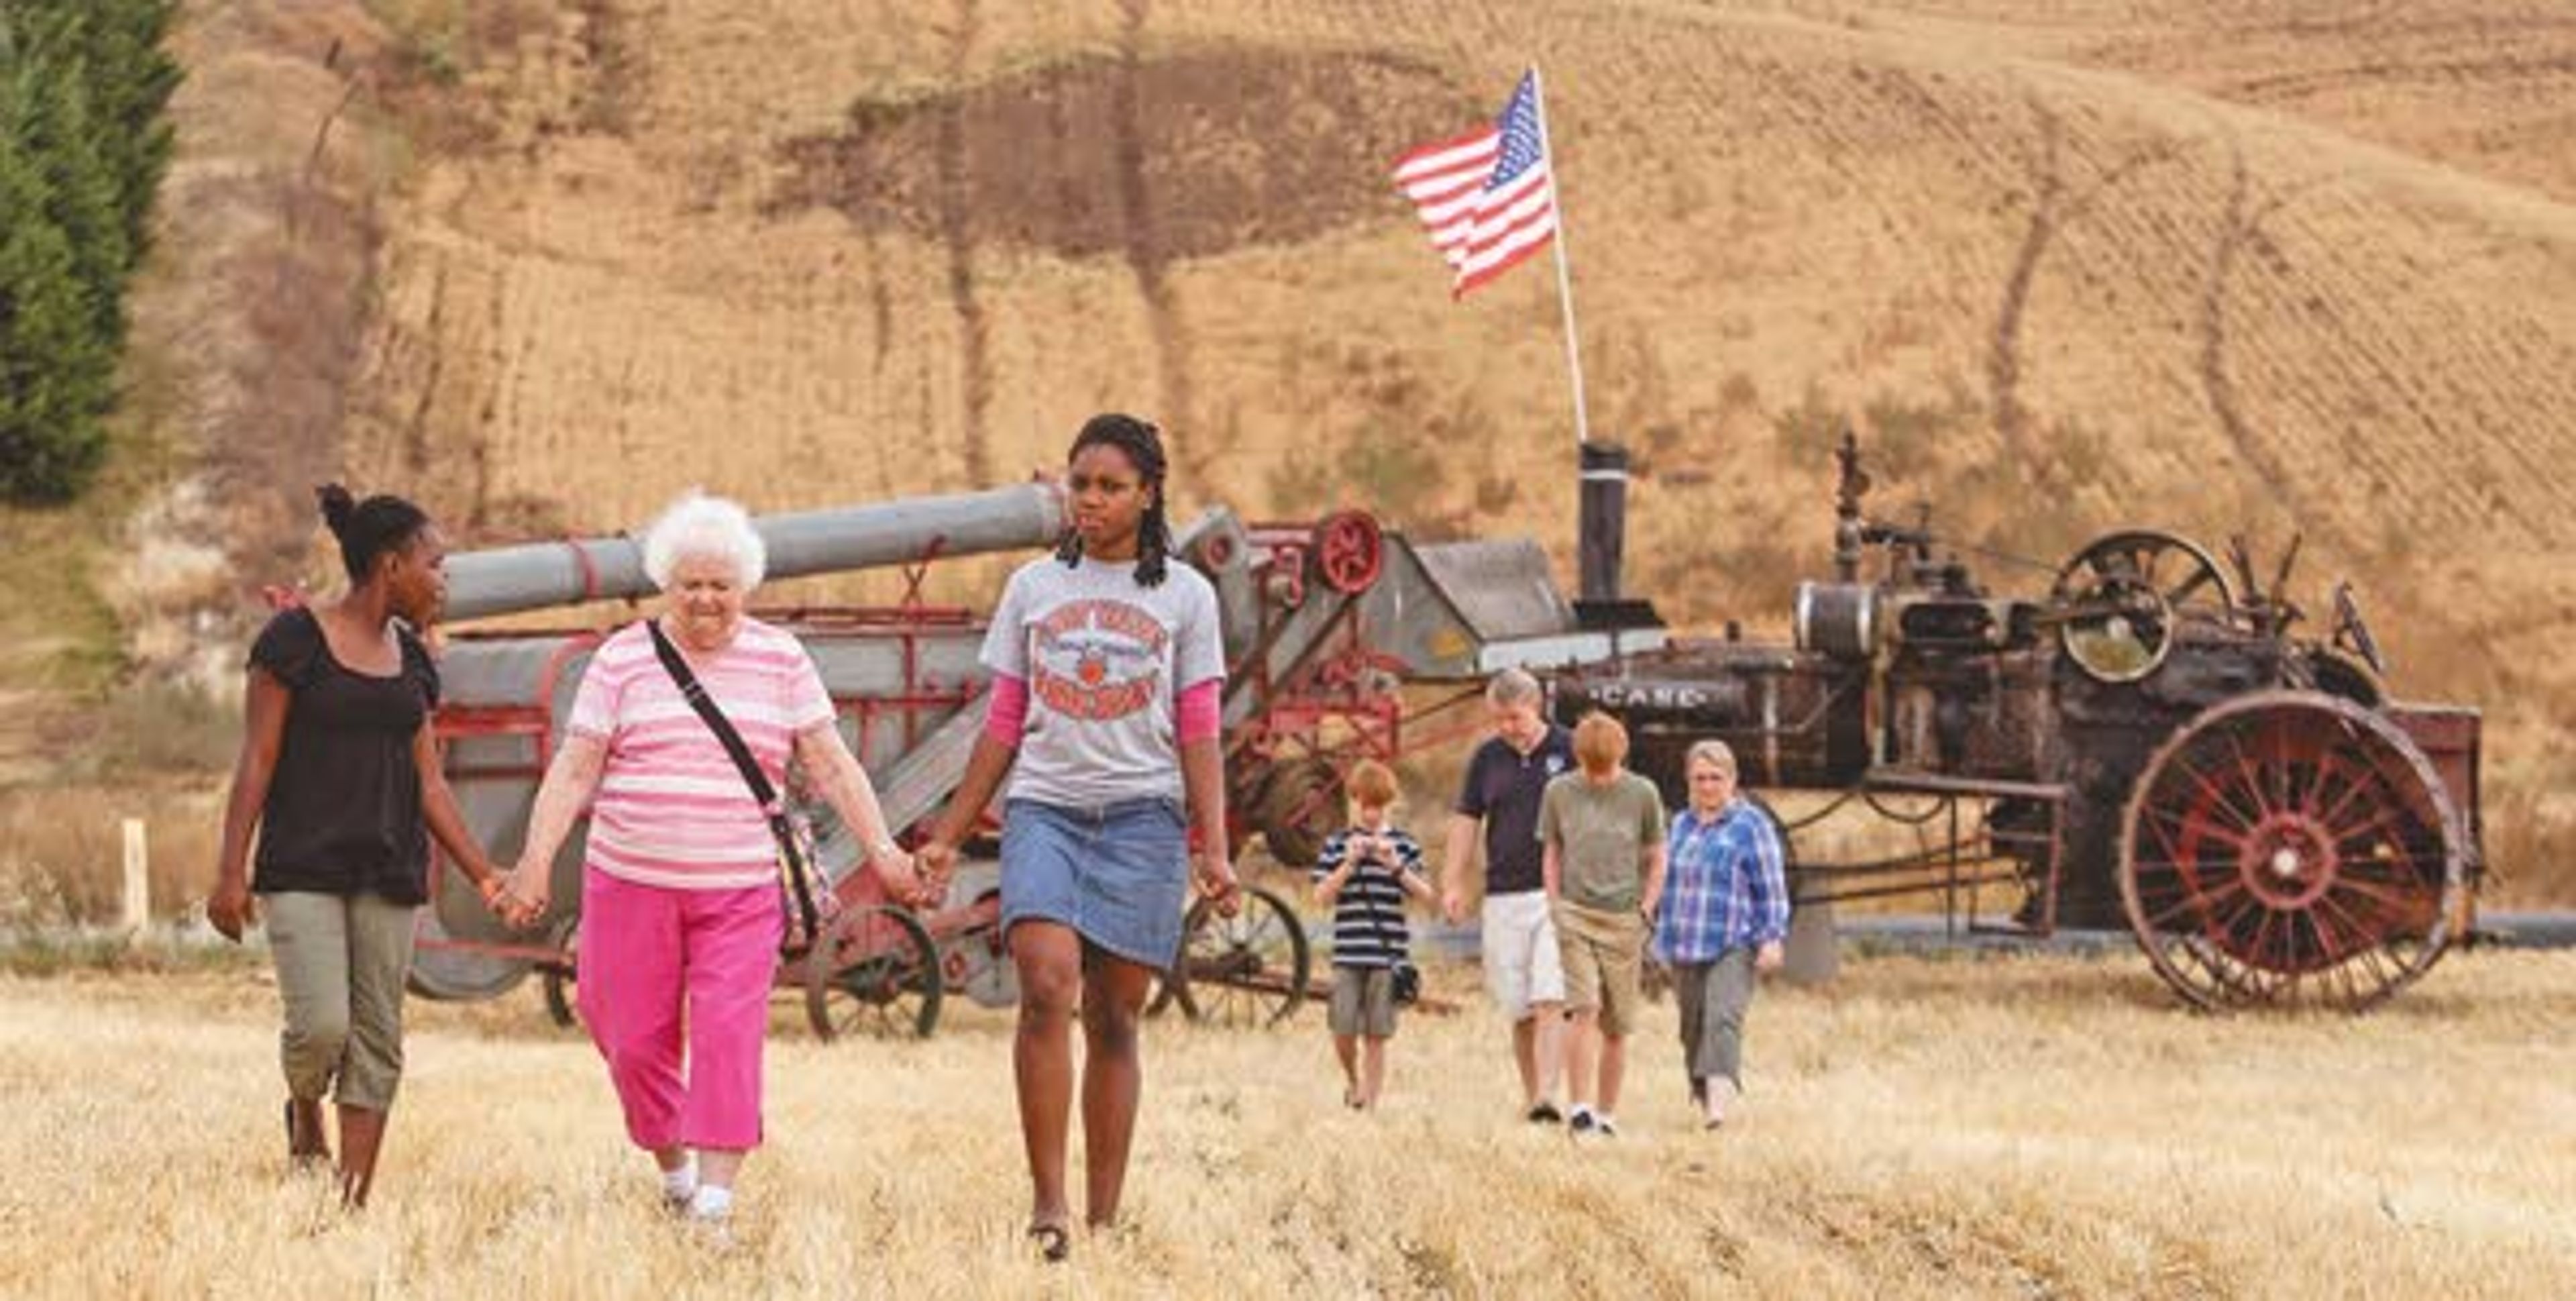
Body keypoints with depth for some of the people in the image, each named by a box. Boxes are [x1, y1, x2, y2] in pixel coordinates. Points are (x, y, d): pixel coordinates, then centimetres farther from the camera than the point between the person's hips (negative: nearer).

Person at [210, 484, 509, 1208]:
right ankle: (304, 1112, 17)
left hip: (389, 872, 6)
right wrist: (230, 871, -12)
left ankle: (355, 1203, 3)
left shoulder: (411, 660, 12)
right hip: (303, 868, -6)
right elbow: (256, 761, -7)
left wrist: (483, 876, 7)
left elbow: (427, 784, 14)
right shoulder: (296, 639, -5)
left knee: (378, 1042, 0)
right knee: (321, 1027, -17)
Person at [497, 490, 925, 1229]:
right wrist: (538, 856, -9)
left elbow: (831, 763, 6)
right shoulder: (623, 659, 4)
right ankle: (672, 1169, 26)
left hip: (741, 890, -1)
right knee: (636, 1041, 4)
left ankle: (714, 1201, -13)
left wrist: (881, 848, -3)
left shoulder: (780, 660, 7)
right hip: (631, 883, 1)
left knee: (729, 1036, -11)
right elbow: (575, 768, 1)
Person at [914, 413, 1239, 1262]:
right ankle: (1046, 1205, -20)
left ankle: (1103, 1220, 4)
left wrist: (1213, 850, -3)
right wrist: (949, 836, 13)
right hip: (1043, 808, 0)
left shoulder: (1184, 596, 8)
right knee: (1046, 986, -20)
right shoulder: (1033, 588, 13)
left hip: (1142, 816, 0)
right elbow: (1003, 727, 15)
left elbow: (1198, 737, 6)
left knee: (1114, 1018, 0)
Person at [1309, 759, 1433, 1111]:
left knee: (1376, 1035, -1)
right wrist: (1348, 864, -11)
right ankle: (1352, 1080, 23)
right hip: (1348, 953, 0)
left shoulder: (1403, 844, 6)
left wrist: (1397, 867, -13)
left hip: (1389, 953, 0)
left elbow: (1426, 895, 1)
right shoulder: (1337, 844, 7)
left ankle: (1369, 1100, 6)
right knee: (1344, 1030, -5)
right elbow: (1321, 896, 1)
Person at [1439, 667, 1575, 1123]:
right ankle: (1529, 1096, 12)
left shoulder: (1570, 751, 1)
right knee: (1518, 1008, 5)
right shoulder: (1488, 758, 11)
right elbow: (1466, 821, 14)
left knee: (1550, 999, -15)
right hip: (1504, 895, 4)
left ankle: (1547, 1094, -22)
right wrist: (1452, 884, 5)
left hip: (1559, 895, -4)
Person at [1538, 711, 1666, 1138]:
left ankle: (1607, 1114, 13)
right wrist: (1556, 910, 4)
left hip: (1623, 920, 1)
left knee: (1616, 1025, 3)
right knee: (1584, 1009, -16)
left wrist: (1644, 912, 0)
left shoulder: (1642, 794, 2)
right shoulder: (1559, 792, 4)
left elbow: (1656, 862, 10)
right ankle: (1581, 1107, -19)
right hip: (1575, 914, -1)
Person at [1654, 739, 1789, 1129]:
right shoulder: (1681, 825, 17)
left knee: (1723, 1019, -20)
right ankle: (1701, 1096, 16)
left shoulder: (1750, 826, 0)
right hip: (1686, 947, 6)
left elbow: (1771, 887, -2)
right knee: (1693, 1026, 6)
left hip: (1733, 946, -6)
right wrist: (1663, 940, 24)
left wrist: (1771, 939, -9)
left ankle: (1720, 1095, -30)